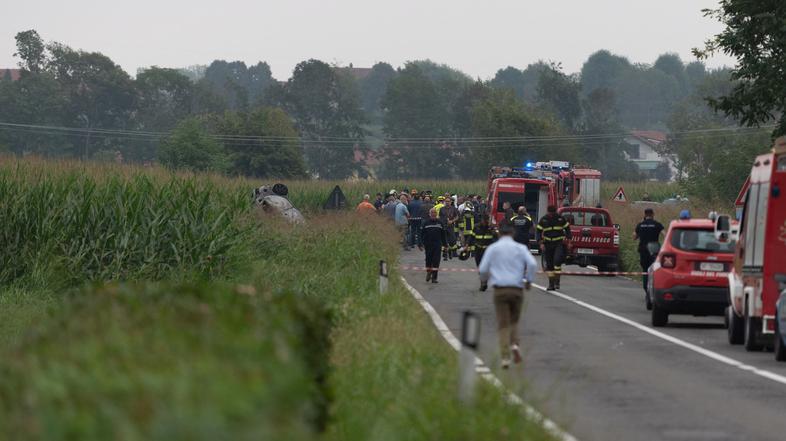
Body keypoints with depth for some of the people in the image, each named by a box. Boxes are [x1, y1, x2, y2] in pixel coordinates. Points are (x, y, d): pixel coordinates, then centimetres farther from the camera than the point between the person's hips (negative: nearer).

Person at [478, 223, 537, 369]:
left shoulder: (492, 248, 6)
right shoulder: (520, 248, 6)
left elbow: (483, 269, 1)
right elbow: (532, 264, -8)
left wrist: (484, 282, 19)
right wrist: (528, 280, 4)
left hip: (500, 290, -1)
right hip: (517, 289, 1)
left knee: (503, 324, 0)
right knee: (514, 321, 18)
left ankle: (505, 357, -8)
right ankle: (514, 344, -8)